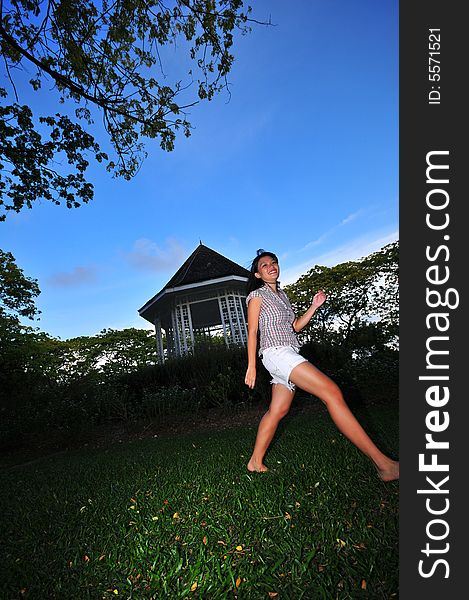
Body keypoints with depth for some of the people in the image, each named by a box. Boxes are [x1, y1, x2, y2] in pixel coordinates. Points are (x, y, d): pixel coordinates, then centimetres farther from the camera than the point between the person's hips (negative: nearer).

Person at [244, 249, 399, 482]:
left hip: (288, 356, 9)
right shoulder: (257, 295, 1)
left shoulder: (282, 295, 22)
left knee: (277, 411, 7)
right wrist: (251, 366, -8)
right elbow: (252, 332, -4)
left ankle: (255, 462, 20)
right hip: (276, 352, -9)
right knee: (331, 391, -18)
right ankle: (382, 463, -17)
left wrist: (314, 306, 10)